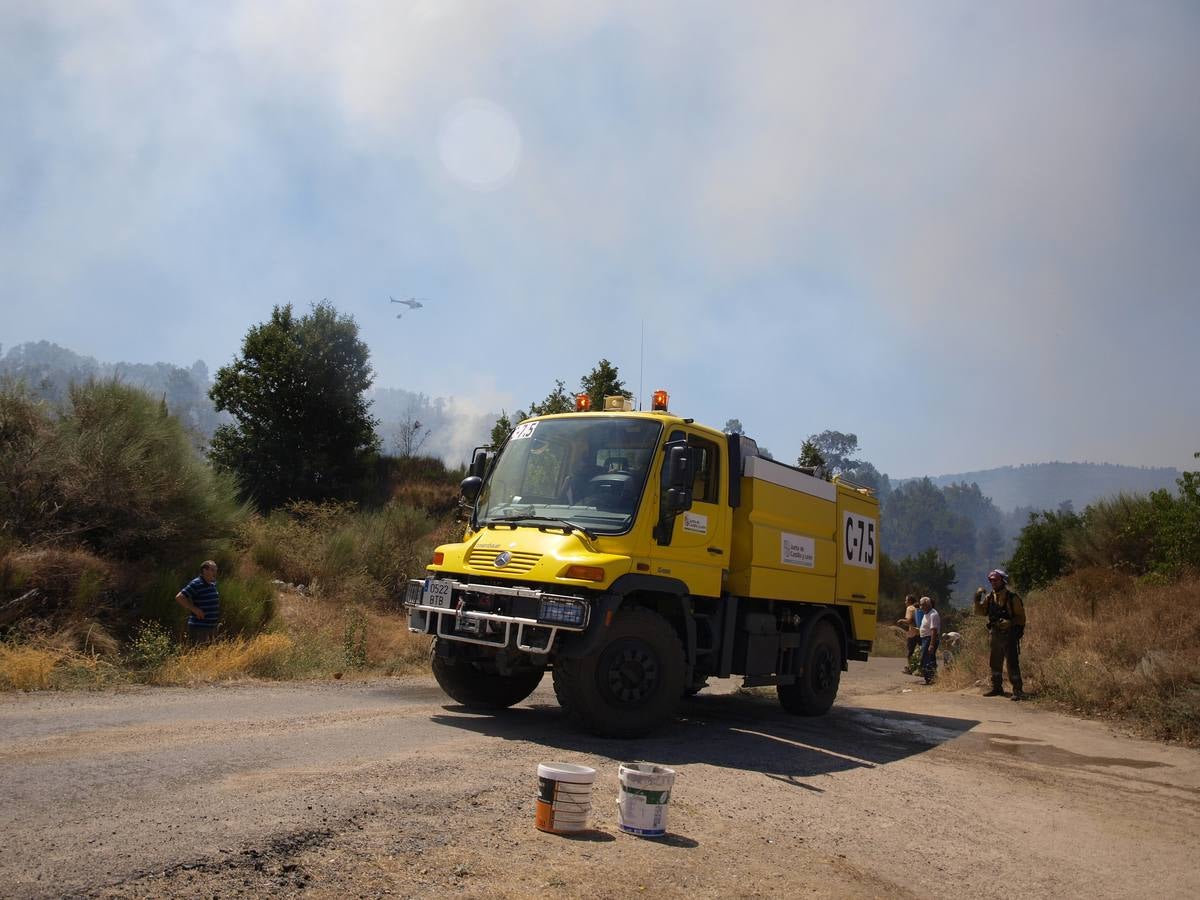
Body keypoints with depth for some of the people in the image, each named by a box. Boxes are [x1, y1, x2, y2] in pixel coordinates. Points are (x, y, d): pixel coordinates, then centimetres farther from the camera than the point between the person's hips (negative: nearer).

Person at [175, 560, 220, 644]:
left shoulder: (213, 584, 13)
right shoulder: (196, 584, -12)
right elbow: (179, 597, -19)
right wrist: (195, 609, -19)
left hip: (212, 627, 8)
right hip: (199, 628, -8)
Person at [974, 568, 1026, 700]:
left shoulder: (1012, 598, -9)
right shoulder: (990, 598, 9)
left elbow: (1021, 617, -7)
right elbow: (980, 612, 6)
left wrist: (1009, 622, -23)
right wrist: (977, 599, -8)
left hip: (1009, 635, -6)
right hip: (995, 635, 6)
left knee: (1012, 663, -9)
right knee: (995, 663, 14)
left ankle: (1018, 690, -7)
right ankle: (997, 688, 25)